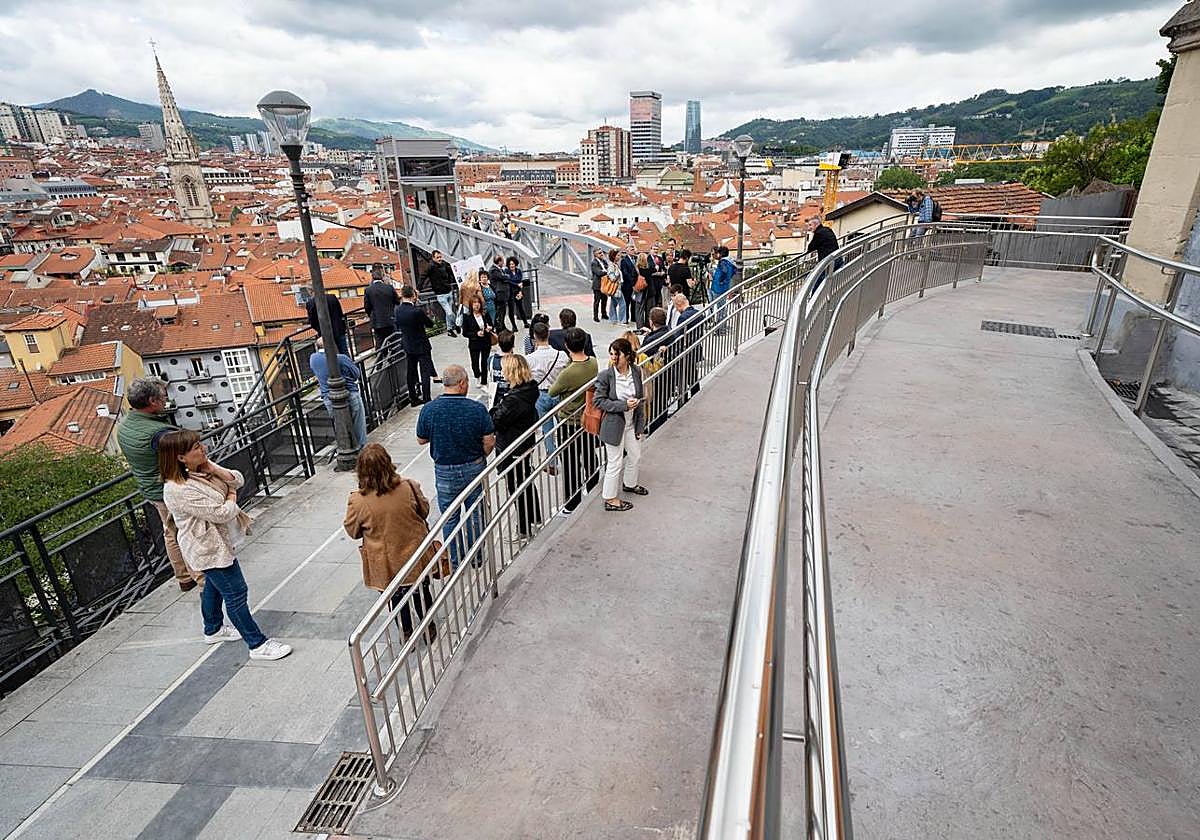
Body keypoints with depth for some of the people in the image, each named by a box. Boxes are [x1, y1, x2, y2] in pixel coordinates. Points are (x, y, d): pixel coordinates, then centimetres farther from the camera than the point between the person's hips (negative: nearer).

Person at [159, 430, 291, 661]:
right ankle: (257, 644, 6)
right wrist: (231, 497, -7)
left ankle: (213, 630, 48)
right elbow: (221, 513, -27)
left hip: (215, 543, 10)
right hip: (209, 549, -10)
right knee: (236, 593, -3)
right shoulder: (179, 490, -29)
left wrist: (214, 469, -18)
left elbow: (238, 480, -1)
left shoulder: (200, 468, -3)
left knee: (214, 586, 26)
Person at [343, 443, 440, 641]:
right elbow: (424, 510, -3)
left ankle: (407, 634, 39)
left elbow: (352, 532, -7)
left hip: (385, 565, -1)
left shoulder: (358, 502, -23)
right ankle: (429, 628, 41)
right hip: (415, 556, 1)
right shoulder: (408, 487, -21)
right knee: (421, 591, 24)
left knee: (396, 598, 22)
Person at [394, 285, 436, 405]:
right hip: (422, 346, -6)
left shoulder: (398, 310, -4)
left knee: (411, 373, 14)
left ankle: (413, 398, 21)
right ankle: (426, 399, 2)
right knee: (425, 373, 1)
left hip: (408, 347, 6)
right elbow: (430, 324, -9)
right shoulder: (417, 311, -22)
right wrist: (426, 315, 9)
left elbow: (397, 326, 9)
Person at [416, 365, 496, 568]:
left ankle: (455, 561, 27)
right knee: (475, 514, 17)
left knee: (450, 518, 16)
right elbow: (489, 441, -11)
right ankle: (476, 558, 30)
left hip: (444, 472, 1)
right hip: (474, 468, 0)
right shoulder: (477, 409, -16)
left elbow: (421, 440, 0)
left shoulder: (428, 410, -12)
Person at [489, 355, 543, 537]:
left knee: (517, 490, 7)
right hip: (526, 444, 9)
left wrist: (495, 409, -6)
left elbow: (495, 422, -24)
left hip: (512, 451, -9)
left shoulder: (513, 399, -30)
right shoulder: (530, 390, -2)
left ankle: (524, 529, 22)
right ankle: (536, 518, 44)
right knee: (527, 483, 26)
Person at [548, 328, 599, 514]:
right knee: (590, 456, 22)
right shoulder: (593, 363, -10)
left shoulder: (568, 373, -29)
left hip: (569, 423, -6)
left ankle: (572, 504, 17)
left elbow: (552, 392, -11)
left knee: (571, 463, 6)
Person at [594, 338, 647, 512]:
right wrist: (623, 405, -24)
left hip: (632, 423, 6)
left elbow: (641, 399, 3)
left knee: (635, 456, 23)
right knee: (615, 463, 5)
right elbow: (598, 401, -14)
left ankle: (629, 483, 51)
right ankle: (610, 499, 23)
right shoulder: (605, 375, -19)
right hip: (614, 424, -6)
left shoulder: (636, 371, -6)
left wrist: (640, 425, 4)